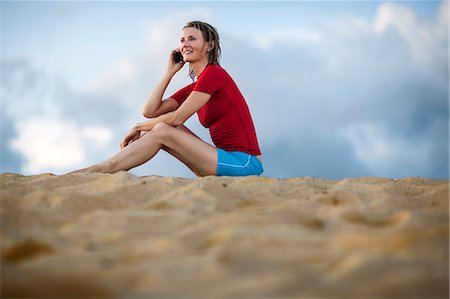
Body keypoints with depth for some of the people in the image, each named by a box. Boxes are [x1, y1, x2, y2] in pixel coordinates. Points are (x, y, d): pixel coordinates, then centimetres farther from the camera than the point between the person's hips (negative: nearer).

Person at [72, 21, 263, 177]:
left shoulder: (214, 73, -7)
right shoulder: (193, 88, 18)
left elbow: (177, 117, -10)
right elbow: (149, 111, 8)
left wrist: (138, 127, 2)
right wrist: (170, 71, 10)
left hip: (244, 163, -8)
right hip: (228, 161, 8)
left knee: (162, 132, -13)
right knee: (159, 129, 3)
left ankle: (97, 171, -13)